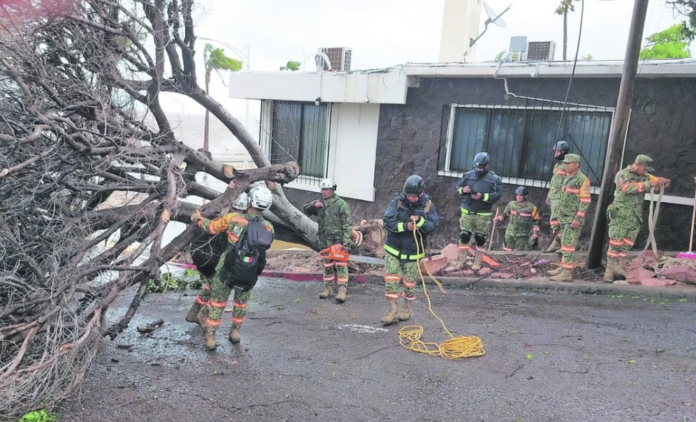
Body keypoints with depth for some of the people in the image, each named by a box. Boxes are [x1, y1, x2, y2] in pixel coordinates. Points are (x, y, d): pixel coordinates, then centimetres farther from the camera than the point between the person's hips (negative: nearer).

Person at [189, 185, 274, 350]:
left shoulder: (233, 218, -14)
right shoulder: (268, 228, -9)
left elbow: (211, 227, 1)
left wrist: (198, 218, 20)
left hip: (227, 271, -2)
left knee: (217, 303, 18)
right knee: (241, 303, 28)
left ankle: (210, 337, 24)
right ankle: (235, 332, 41)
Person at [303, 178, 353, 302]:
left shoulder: (341, 204, -7)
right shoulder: (320, 203, 11)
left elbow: (347, 224, -11)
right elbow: (306, 210, 16)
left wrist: (346, 240, -20)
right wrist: (313, 205, -6)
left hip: (338, 240, -6)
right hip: (324, 241, 6)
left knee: (340, 265, -8)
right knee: (327, 265, 12)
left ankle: (342, 291, -11)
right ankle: (328, 289, 21)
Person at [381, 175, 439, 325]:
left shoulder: (428, 206, -6)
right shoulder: (397, 202, -8)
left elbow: (433, 227, -11)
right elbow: (388, 222, -14)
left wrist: (420, 221, -27)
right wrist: (405, 226, -26)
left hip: (413, 252, 0)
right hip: (394, 249, 0)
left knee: (410, 283, 12)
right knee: (391, 280, -3)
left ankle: (406, 308, 32)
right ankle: (393, 310, 8)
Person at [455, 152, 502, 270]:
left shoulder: (494, 179, -5)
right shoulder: (468, 175, 4)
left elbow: (497, 195, -12)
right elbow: (458, 187, 11)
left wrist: (482, 196, -22)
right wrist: (463, 190, -11)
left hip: (483, 215, -2)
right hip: (467, 212, 2)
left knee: (480, 239, 6)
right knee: (464, 236, 1)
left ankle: (477, 263, 17)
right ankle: (462, 261, 11)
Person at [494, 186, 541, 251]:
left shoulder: (531, 207, -3)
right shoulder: (511, 204, 6)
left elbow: (535, 221, 1)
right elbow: (505, 215, 16)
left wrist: (535, 232, -8)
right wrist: (499, 218, -4)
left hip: (522, 236, -3)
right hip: (510, 234, 3)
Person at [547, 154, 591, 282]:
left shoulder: (582, 179, -14)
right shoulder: (567, 178, 14)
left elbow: (585, 201, -17)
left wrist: (577, 218, -21)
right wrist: (560, 214, 20)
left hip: (574, 218, -9)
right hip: (565, 217, 9)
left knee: (568, 244, -9)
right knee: (564, 243, 13)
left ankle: (567, 273, -7)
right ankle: (563, 267, 21)